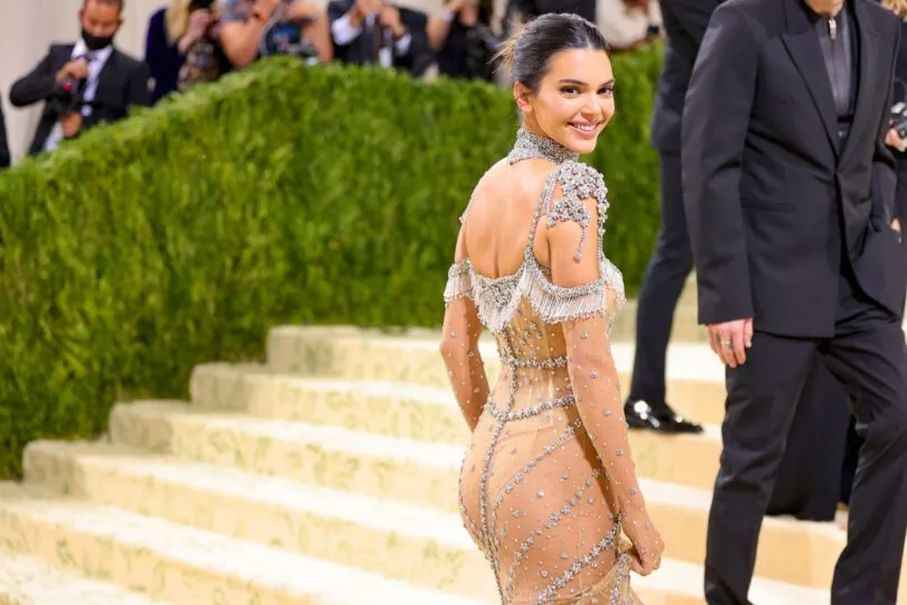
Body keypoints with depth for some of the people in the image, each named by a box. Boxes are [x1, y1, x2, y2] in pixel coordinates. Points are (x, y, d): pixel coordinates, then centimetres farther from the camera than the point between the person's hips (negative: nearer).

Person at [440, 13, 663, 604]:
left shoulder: (490, 185, 5)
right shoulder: (570, 191, -18)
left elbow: (457, 345, 12)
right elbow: (590, 366, -21)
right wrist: (636, 510, -15)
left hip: (489, 462, 8)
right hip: (554, 472, -8)